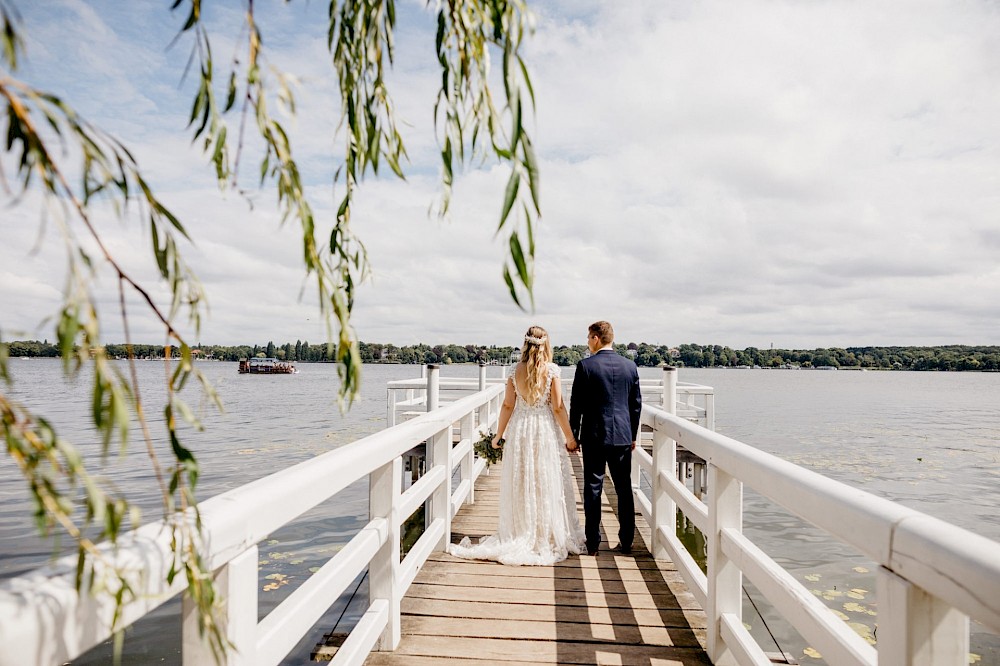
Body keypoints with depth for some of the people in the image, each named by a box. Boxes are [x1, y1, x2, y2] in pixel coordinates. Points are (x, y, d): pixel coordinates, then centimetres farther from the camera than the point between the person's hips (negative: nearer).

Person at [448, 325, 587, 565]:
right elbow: (558, 407, -9)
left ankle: (519, 536, 18)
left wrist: (499, 435, 12)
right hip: (545, 431, -2)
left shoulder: (516, 370, 0)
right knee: (547, 485, 7)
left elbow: (507, 405, 2)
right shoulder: (551, 369, -7)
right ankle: (549, 537, 13)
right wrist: (570, 437, 0)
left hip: (519, 430, 2)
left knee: (519, 485, 11)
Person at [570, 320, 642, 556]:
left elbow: (576, 404, -6)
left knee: (593, 489, 4)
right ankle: (626, 542, 17)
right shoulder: (630, 366, 4)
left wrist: (572, 435, 4)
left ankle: (593, 543, 10)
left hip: (593, 436, -3)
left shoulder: (585, 366, -9)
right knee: (624, 489, 11)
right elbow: (636, 404, 8)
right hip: (622, 436, 4)